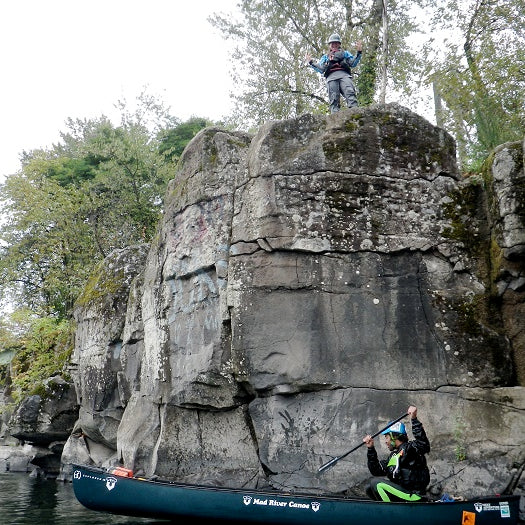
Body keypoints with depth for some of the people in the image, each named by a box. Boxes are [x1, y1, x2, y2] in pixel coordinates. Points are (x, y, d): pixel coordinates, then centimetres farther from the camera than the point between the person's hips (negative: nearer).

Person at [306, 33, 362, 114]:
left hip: (344, 75, -1)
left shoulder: (345, 53, 36)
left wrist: (359, 52, 10)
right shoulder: (325, 57, 37)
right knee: (334, 99, -19)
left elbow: (353, 63, 21)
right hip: (331, 77, 1)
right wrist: (311, 62, 16)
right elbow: (321, 69, 23)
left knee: (350, 93, -28)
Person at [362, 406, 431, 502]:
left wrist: (414, 419, -32)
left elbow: (423, 444, -30)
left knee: (376, 483, -18)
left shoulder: (409, 448, -8)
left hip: (414, 497, -10)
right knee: (370, 489, 14)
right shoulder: (394, 455, 18)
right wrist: (370, 449, 9)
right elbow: (376, 471, 16)